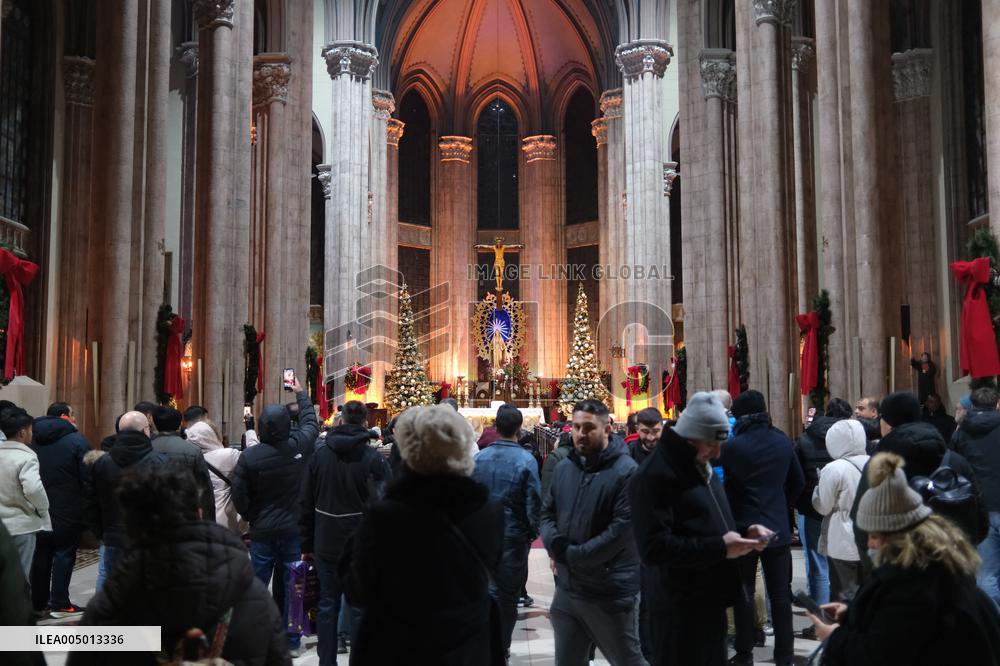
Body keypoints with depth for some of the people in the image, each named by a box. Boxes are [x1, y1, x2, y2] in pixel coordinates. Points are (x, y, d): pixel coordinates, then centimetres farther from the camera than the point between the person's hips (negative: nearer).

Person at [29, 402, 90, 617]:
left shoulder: (34, 439, 7)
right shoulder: (76, 440, -12)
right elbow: (87, 476, -15)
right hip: (67, 510, -6)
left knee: (41, 554, 14)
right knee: (64, 553, 2)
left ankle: (38, 602, 21)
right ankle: (60, 603, 4)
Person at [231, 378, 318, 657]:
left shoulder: (250, 455, -16)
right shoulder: (299, 446, -10)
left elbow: (239, 494, -13)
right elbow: (310, 422, 11)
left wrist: (252, 517, 5)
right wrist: (301, 394, 25)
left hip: (262, 531, -2)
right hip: (293, 529, 2)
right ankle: (291, 641, 19)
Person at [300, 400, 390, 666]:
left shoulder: (319, 454, 1)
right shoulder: (374, 458, -10)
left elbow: (306, 503, 6)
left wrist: (307, 544, 13)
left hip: (326, 544, 3)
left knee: (327, 605, 13)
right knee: (359, 608, 4)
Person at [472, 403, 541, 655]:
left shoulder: (479, 458, -4)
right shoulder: (526, 460, -15)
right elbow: (533, 502, -13)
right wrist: (533, 533, 3)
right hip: (514, 536, -3)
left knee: (489, 589, 16)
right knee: (509, 594, 12)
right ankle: (501, 646, 23)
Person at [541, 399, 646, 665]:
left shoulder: (626, 471, -16)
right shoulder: (564, 468, 7)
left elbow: (621, 530, -22)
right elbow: (547, 512, 11)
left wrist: (571, 556, -18)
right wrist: (557, 547, -10)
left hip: (611, 593, -6)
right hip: (567, 588, 7)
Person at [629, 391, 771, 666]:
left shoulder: (701, 467, 14)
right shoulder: (654, 476, -17)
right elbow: (654, 548, -24)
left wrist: (744, 532, 4)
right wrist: (719, 549, -23)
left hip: (712, 604, 9)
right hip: (682, 611, -9)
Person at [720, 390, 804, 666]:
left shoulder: (732, 447, -15)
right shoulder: (783, 442, 0)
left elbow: (726, 486, -7)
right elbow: (798, 482, 11)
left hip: (743, 528, -3)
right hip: (778, 528, 3)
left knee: (744, 593, 8)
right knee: (781, 594, 10)